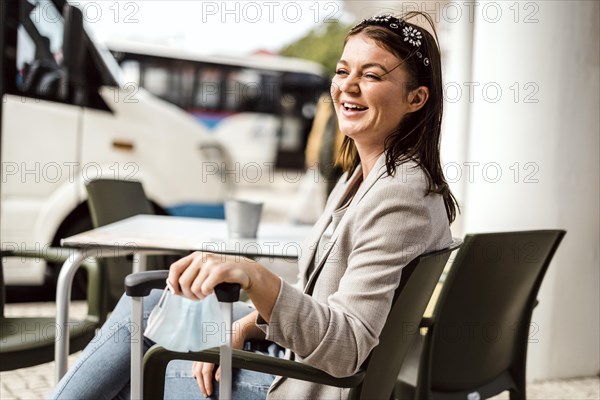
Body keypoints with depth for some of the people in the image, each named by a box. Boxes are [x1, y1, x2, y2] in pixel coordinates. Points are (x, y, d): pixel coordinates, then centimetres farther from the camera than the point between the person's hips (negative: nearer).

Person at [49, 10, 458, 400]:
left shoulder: (400, 196, -26)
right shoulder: (362, 177, 6)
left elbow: (347, 348, -33)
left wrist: (254, 277, -47)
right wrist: (243, 326, -3)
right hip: (301, 359, 9)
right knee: (142, 306, 11)